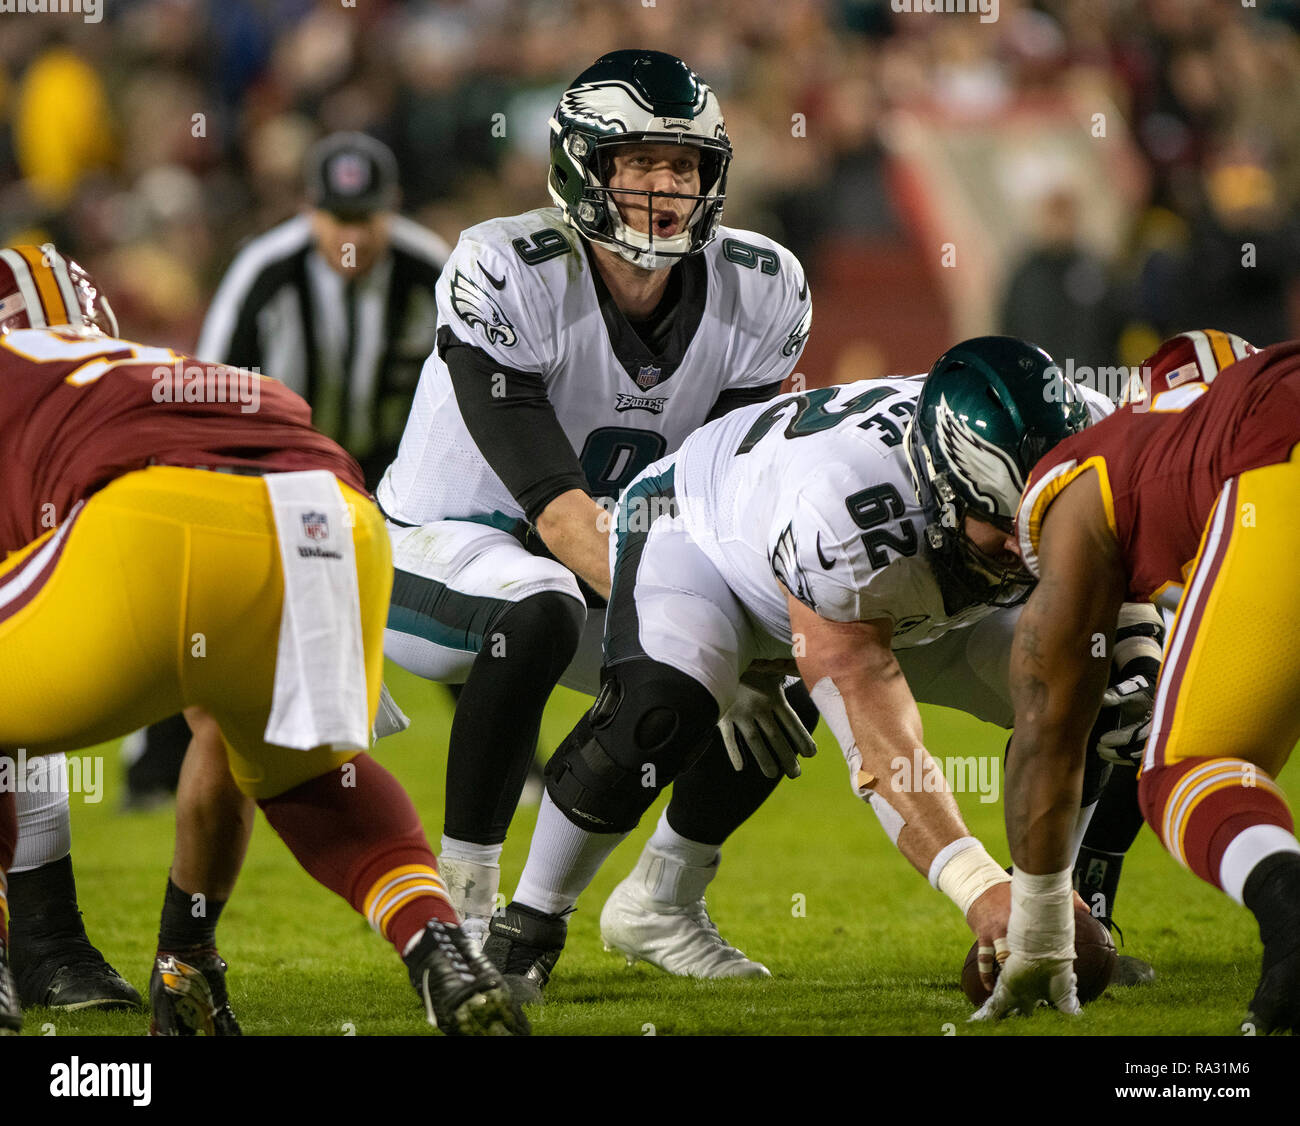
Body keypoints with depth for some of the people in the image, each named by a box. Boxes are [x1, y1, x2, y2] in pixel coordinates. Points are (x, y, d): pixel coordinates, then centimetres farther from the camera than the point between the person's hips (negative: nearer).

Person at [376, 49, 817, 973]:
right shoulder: (507, 278, -27)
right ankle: (462, 909, -25)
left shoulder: (756, 293, -10)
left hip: (608, 564, 6)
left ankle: (667, 902, 10)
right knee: (541, 612, -39)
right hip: (442, 550, -6)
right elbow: (557, 510, -32)